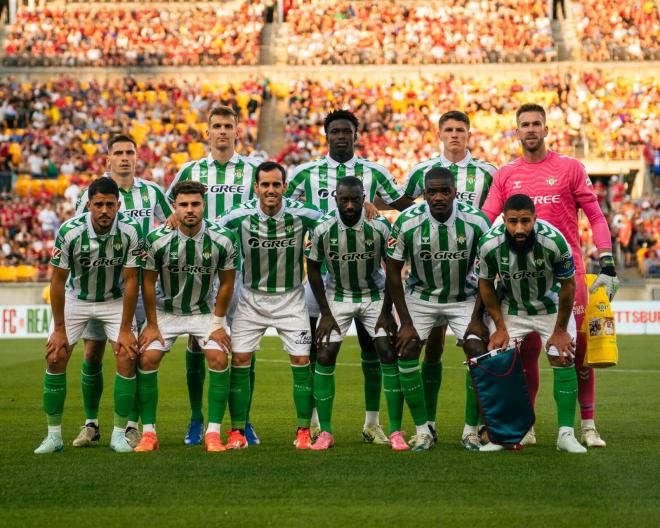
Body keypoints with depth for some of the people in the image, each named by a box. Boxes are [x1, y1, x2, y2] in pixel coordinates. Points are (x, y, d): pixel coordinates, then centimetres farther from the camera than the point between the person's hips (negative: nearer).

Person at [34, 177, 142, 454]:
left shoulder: (130, 231, -25)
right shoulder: (69, 231, -27)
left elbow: (131, 281, -17)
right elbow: (58, 280, -16)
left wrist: (125, 329, -14)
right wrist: (59, 329, -12)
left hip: (115, 300, 0)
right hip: (75, 298, 0)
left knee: (127, 357, -14)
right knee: (55, 357, -10)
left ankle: (119, 434, -1)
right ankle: (54, 435, 1)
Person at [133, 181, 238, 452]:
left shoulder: (223, 239, -19)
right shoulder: (157, 239, -20)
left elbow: (226, 282, -5)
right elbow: (148, 281, -7)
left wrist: (218, 323, -6)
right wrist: (152, 325, -6)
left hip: (205, 310, 0)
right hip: (165, 310, 0)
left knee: (219, 360, -17)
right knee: (147, 359, -14)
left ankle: (213, 433, -9)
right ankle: (148, 433, -4)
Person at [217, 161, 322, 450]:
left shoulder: (301, 214, -15)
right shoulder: (241, 215, -14)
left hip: (291, 298, 0)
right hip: (251, 297, 0)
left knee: (301, 361, -5)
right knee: (240, 360, -6)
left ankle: (304, 431, 6)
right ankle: (237, 432, 3)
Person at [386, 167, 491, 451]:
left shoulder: (476, 221, -21)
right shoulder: (407, 222, -21)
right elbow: (393, 271, -10)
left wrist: (477, 318, -12)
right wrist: (405, 322, -12)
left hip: (464, 297, 0)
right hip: (421, 296, 0)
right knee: (407, 351, -11)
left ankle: (472, 431, 0)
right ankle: (423, 430, -1)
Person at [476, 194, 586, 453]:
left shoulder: (554, 241, -33)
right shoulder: (490, 244, -28)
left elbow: (567, 286, -16)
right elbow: (486, 285, -8)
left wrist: (560, 330, -8)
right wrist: (500, 327, -5)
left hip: (551, 305, -1)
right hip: (511, 307, 1)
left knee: (563, 360, -10)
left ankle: (566, 434, -5)